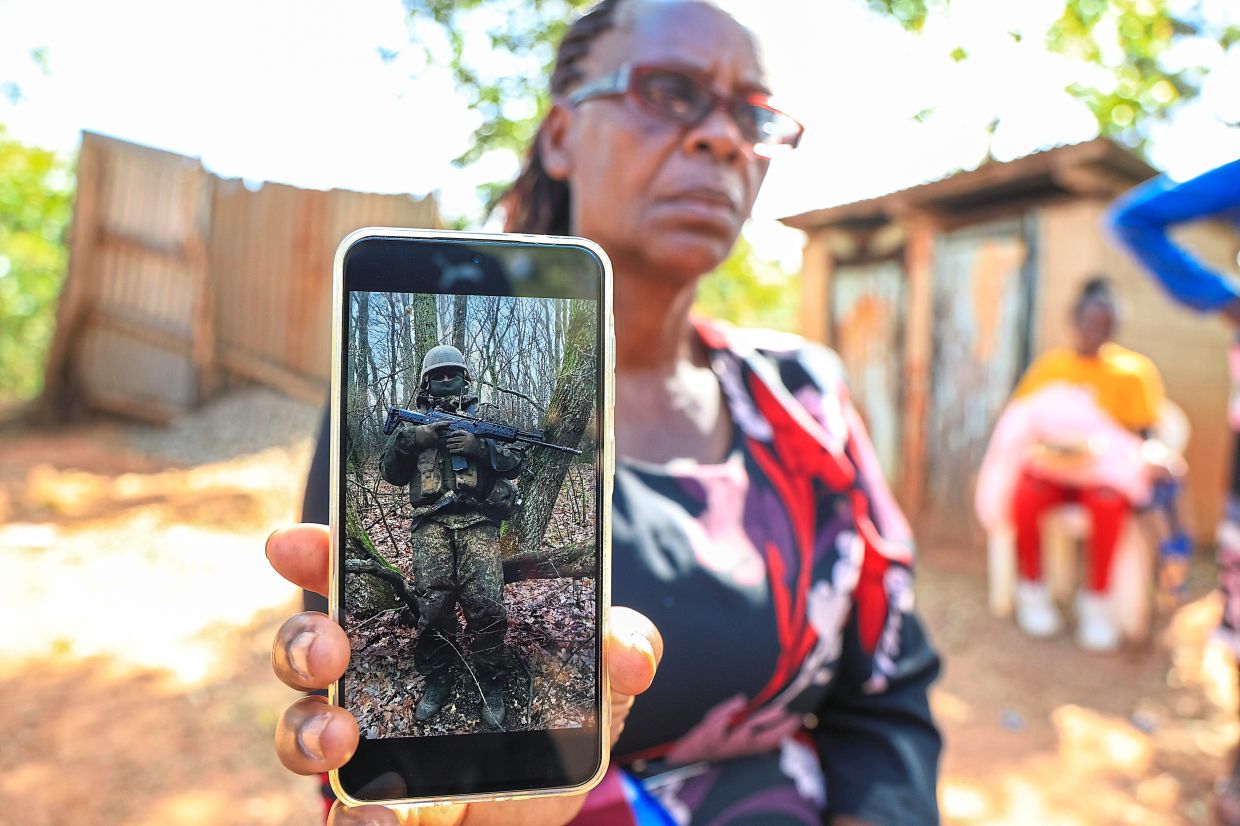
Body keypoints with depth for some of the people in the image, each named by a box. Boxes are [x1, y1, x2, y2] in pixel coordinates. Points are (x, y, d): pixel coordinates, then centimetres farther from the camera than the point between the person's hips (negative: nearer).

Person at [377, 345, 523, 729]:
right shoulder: (414, 423, 20)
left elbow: (515, 463, 9)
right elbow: (390, 472, 13)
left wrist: (480, 446, -8)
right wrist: (411, 440, -4)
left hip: (478, 522, -1)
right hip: (432, 524, 1)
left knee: (486, 605, -12)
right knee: (433, 605, -6)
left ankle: (490, 684, 2)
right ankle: (438, 680, 12)